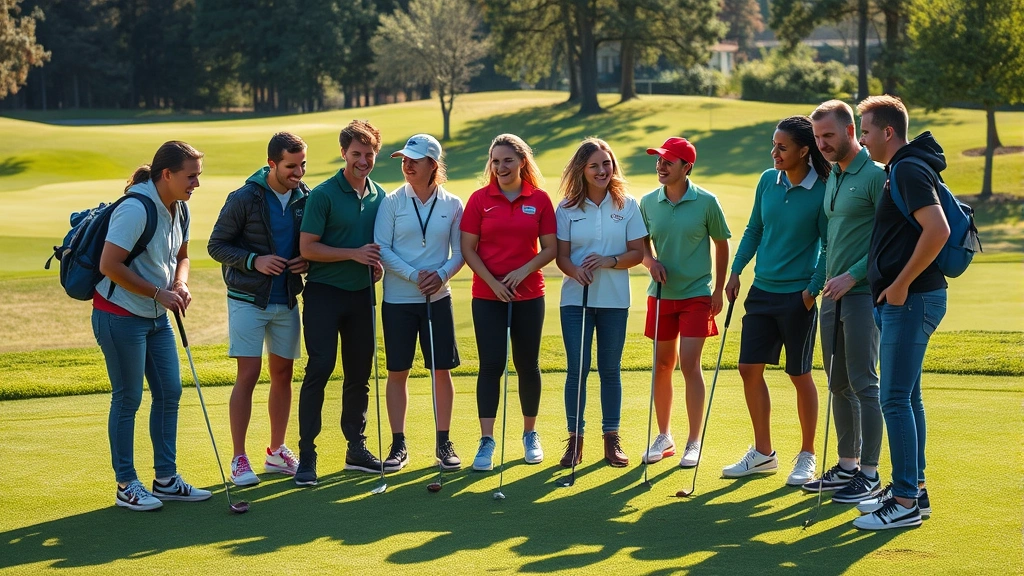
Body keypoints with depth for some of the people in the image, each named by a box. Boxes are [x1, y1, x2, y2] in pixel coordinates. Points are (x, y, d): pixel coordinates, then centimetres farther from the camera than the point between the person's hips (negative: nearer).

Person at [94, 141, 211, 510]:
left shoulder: (179, 209, 4)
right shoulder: (135, 209, -23)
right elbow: (109, 265, -25)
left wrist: (180, 284, -4)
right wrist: (159, 293, -20)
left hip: (156, 316, 9)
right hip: (120, 314, -9)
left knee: (169, 393, 9)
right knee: (128, 398, -1)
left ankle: (166, 479, 19)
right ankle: (126, 486, 9)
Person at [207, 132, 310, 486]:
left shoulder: (306, 199, 2)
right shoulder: (244, 199, -11)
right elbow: (216, 246, -7)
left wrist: (307, 261, -7)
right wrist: (254, 260, -20)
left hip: (286, 301, 5)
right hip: (248, 300, -5)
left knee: (283, 374, 10)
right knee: (248, 375, -7)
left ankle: (277, 452, 22)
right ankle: (239, 459, 0)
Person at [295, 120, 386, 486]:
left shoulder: (380, 197, 10)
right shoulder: (323, 195, -7)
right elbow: (307, 248, -11)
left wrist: (378, 264, 2)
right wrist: (354, 254, -16)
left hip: (361, 293, 6)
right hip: (324, 291, -5)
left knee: (359, 372, 10)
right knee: (320, 368, -11)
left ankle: (356, 449, 20)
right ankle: (306, 455, -8)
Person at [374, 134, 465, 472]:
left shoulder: (452, 205, 1)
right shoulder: (392, 202, -2)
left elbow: (460, 252, 3)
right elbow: (382, 249, -5)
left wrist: (441, 275, -15)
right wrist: (415, 275, -15)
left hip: (438, 298, 1)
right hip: (398, 299, 0)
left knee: (442, 370, 3)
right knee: (397, 372, 3)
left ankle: (444, 443, 14)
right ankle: (399, 445, 12)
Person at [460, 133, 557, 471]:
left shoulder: (539, 200, 1)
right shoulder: (480, 199, 0)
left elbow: (550, 248, 2)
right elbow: (468, 249, -1)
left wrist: (524, 270, -14)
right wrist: (492, 281, -11)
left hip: (529, 294, 1)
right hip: (487, 295, -1)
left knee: (528, 364, 8)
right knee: (491, 365, -5)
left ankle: (530, 435, 22)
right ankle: (486, 441, -3)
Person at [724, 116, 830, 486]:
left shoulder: (821, 192, -12)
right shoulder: (768, 181, 3)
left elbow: (829, 246, -7)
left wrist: (814, 288, -13)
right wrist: (736, 271, 6)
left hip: (797, 296, -6)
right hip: (762, 290, 6)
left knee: (800, 375, 4)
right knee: (749, 369, 5)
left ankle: (807, 457, 18)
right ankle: (762, 453, 18)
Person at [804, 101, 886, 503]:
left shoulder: (874, 175, -12)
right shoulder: (832, 177, 15)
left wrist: (852, 277, -17)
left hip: (862, 292, -9)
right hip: (833, 293, 9)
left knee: (863, 383, -7)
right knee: (839, 384, 12)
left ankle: (869, 474, -3)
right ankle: (847, 466, 20)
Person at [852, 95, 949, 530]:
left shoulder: (910, 170, -14)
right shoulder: (901, 170, 17)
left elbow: (938, 230, -26)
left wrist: (901, 284, -20)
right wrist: (856, 276, 20)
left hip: (910, 300, -11)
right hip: (902, 300, 11)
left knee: (895, 398, -9)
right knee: (906, 397, 14)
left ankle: (905, 503, -7)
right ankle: (914, 490, 21)